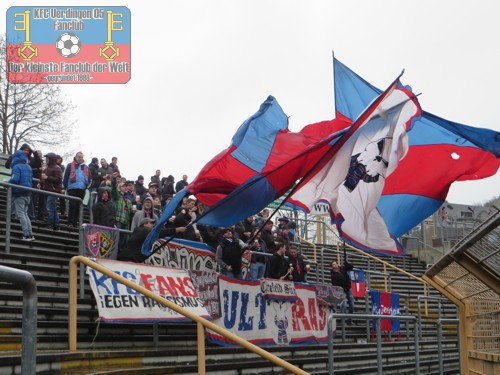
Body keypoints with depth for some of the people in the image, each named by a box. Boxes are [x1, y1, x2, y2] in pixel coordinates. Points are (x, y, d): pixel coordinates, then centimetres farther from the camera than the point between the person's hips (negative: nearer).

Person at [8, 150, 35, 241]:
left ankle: (26, 235, -8)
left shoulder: (16, 167, -12)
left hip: (19, 193, -7)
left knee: (21, 214, -3)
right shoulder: (28, 167, 12)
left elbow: (15, 179, -22)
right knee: (25, 214, 14)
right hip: (28, 193, 7)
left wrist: (7, 184, -7)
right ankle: (30, 234, 9)